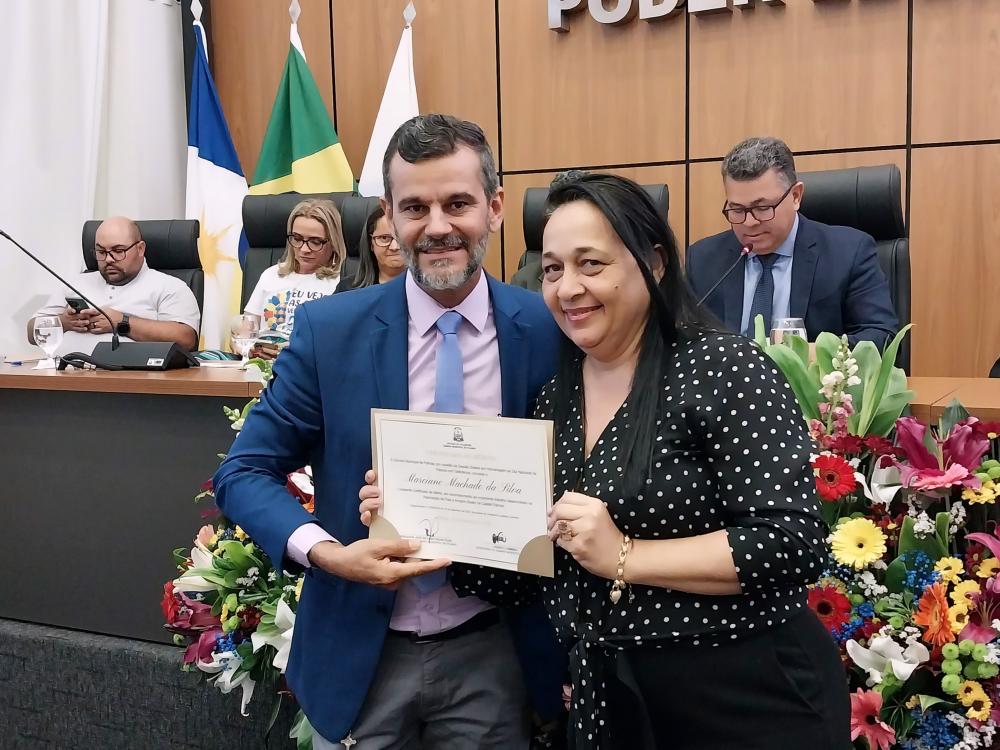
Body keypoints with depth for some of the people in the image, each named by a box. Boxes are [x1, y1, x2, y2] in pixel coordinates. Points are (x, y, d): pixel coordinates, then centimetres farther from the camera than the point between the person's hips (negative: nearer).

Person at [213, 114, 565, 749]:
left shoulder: (548, 331, -7)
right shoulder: (329, 330, -8)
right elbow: (244, 472, -3)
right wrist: (327, 552, -21)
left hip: (493, 654, 0)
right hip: (361, 656, 0)